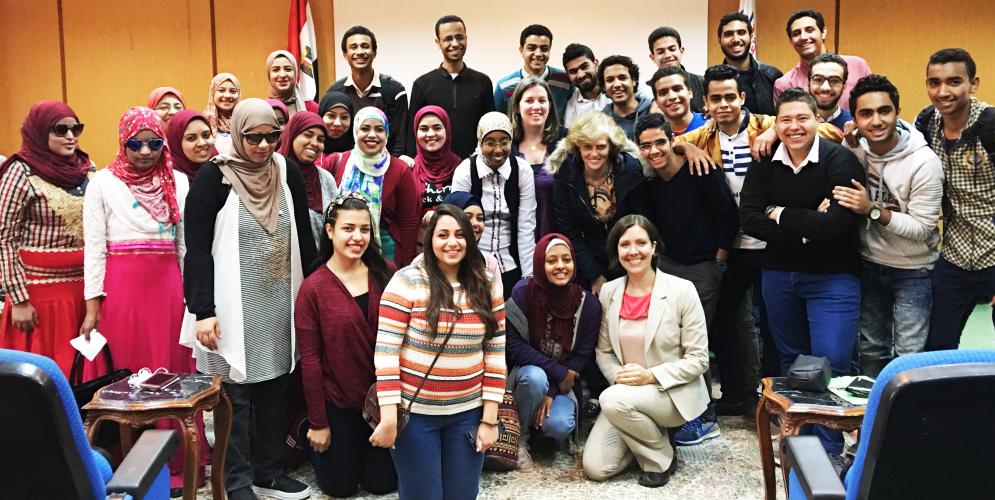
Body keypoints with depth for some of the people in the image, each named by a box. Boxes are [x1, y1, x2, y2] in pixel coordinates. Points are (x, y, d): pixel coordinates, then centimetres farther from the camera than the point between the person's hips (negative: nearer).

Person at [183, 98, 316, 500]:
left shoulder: (286, 173, 5)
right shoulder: (214, 176, -9)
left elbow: (304, 238, 10)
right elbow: (197, 249, -11)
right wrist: (203, 311, -15)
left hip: (281, 303, 5)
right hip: (235, 306, -4)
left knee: (275, 388, 11)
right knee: (236, 391, 2)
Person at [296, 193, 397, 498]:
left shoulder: (385, 273, -6)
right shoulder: (313, 288, -15)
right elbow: (310, 359, -11)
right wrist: (317, 422, -8)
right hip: (338, 402, -2)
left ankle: (361, 450, 44)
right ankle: (312, 441, 41)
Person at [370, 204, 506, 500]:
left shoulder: (487, 285, 2)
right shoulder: (406, 282, -10)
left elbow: (495, 353, 3)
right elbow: (385, 352, -12)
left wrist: (489, 419, 1)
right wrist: (388, 417, -16)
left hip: (468, 413, 3)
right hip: (414, 412, -3)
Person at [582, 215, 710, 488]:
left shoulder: (681, 290, -13)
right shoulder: (608, 292, 0)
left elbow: (698, 359, -10)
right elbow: (603, 351, 8)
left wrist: (651, 376, -22)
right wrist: (619, 376, -13)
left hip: (674, 392, -4)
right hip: (626, 394, 4)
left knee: (614, 400, -34)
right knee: (595, 467, -12)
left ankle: (662, 458, -6)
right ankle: (649, 433, 16)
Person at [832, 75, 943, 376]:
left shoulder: (924, 162, -21)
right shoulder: (852, 148, -8)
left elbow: (922, 228, -20)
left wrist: (872, 210, -30)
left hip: (912, 271, -4)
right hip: (868, 264, 4)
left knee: (909, 357, -2)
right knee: (871, 349, 18)